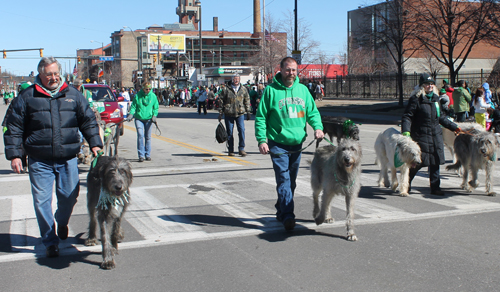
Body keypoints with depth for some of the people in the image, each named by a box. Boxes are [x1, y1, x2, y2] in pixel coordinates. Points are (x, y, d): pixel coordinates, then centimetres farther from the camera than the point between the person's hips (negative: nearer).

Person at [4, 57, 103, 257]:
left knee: (70, 196, 6)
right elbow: (14, 127, 4)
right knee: (42, 201, 0)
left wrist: (95, 143, 2)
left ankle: (62, 222, 39)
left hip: (68, 159, 2)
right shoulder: (28, 96, 2)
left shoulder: (73, 95, 8)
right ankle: (50, 242, 14)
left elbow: (88, 120, 13)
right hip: (39, 161, -1)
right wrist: (14, 154, -2)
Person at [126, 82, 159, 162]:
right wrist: (131, 114, -14)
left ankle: (148, 155, 18)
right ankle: (141, 155, -10)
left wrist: (154, 115, -5)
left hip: (149, 119, 2)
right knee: (140, 135, -13)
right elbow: (133, 106, 2)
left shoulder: (153, 96, 3)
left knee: (148, 137, 7)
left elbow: (156, 108, 10)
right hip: (139, 119, -1)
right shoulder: (137, 96, -2)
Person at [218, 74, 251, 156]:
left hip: (240, 113, 1)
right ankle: (230, 150, 13)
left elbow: (247, 100, 16)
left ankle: (241, 149, -3)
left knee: (241, 130, -11)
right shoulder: (226, 89, 3)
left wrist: (248, 112, 11)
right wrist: (220, 113, 2)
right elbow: (221, 101, 5)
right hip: (229, 114, -1)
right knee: (229, 132, 3)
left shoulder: (243, 89, 9)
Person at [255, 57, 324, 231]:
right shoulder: (271, 90, -4)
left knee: (292, 181, 14)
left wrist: (317, 127, -6)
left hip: (297, 143, 5)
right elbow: (261, 117, -2)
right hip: (278, 144, -5)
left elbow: (312, 111, 14)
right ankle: (287, 216, -14)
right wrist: (261, 139, -10)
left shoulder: (302, 89, 9)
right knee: (283, 180, -13)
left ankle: (281, 211, 29)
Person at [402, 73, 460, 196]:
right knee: (419, 161, -6)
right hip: (421, 135, -6)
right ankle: (406, 184, 15)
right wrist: (406, 131, -25)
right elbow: (407, 116, -12)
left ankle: (435, 187, 13)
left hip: (436, 135, 6)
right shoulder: (416, 99, -8)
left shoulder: (435, 98, 13)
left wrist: (453, 127, 23)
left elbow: (441, 116, 22)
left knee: (435, 161, 5)